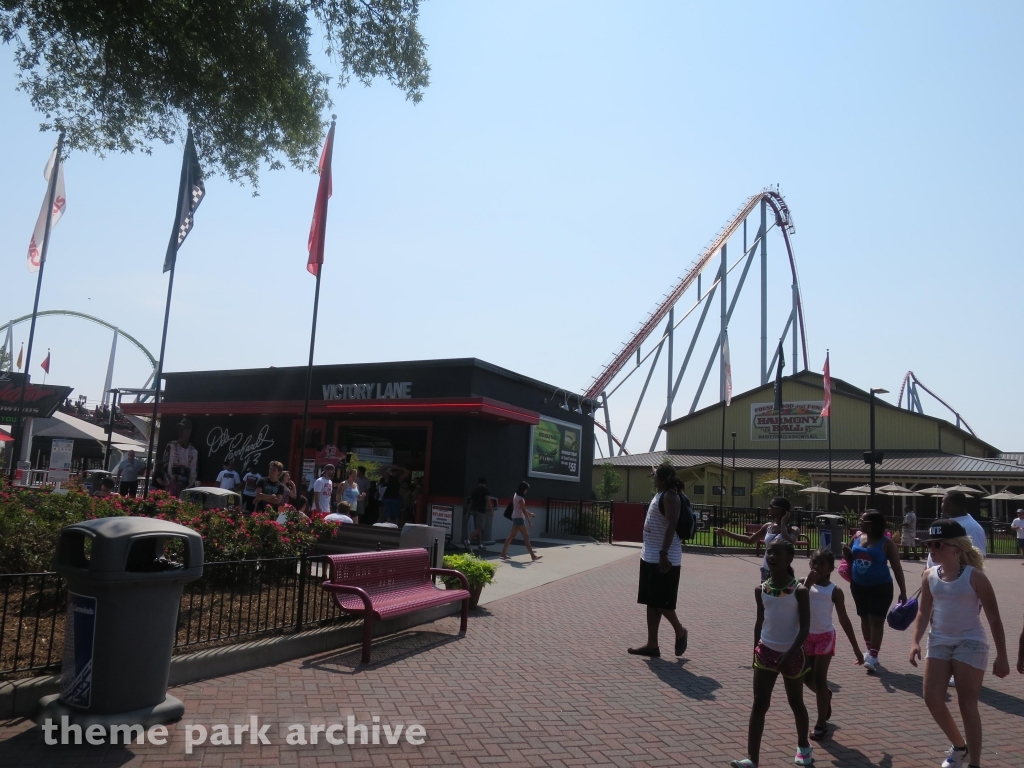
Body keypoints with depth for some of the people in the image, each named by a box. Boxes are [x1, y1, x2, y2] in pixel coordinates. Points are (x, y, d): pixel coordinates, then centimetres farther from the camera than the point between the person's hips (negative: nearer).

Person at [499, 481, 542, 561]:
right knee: (526, 537, -6)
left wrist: (530, 513, 22)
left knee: (512, 536, 13)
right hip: (519, 518, -10)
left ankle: (503, 553, 14)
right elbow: (524, 510, -19)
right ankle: (533, 556, -3)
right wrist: (529, 521, -16)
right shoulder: (520, 498, -20)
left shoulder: (516, 495, 9)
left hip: (516, 518, 10)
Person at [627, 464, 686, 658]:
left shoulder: (670, 496, -17)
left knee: (661, 601, -3)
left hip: (664, 558, -10)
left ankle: (680, 631, 21)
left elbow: (671, 526, -26)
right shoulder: (660, 494, 9)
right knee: (651, 601, 10)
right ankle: (652, 645, 15)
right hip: (650, 556, 10)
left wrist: (663, 554, -31)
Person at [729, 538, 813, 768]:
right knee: (759, 704, -3)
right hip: (766, 651, 3)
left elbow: (805, 627, -13)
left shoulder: (799, 590, -12)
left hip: (792, 654, -3)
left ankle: (803, 746, 41)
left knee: (796, 703, 16)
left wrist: (790, 653, -22)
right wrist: (756, 653, 12)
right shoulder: (761, 589, -1)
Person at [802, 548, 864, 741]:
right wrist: (808, 582, -24)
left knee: (819, 678, -2)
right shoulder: (805, 583, -3)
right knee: (807, 678, 11)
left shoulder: (834, 590, -6)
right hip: (806, 635, 3)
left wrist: (856, 648, -1)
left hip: (825, 636, -3)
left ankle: (821, 723, 9)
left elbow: (844, 619, -1)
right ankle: (826, 696, 43)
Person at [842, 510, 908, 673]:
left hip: (880, 587, -6)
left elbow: (897, 567, -9)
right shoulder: (857, 537, 2)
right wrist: (846, 552, -9)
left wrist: (903, 591, -10)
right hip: (859, 586, 6)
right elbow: (850, 560, 14)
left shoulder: (886, 543, -13)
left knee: (876, 620, -9)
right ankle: (870, 651, 26)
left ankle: (873, 657, -10)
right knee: (865, 618, 13)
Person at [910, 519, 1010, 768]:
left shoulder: (974, 576, -12)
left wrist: (1002, 656, -7)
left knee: (967, 705, -1)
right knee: (932, 698, 2)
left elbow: (994, 617, -7)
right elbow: (924, 612, 10)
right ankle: (959, 746, 27)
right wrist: (916, 641, -1)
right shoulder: (929, 576, 1)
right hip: (939, 643, 5)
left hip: (970, 644, -5)